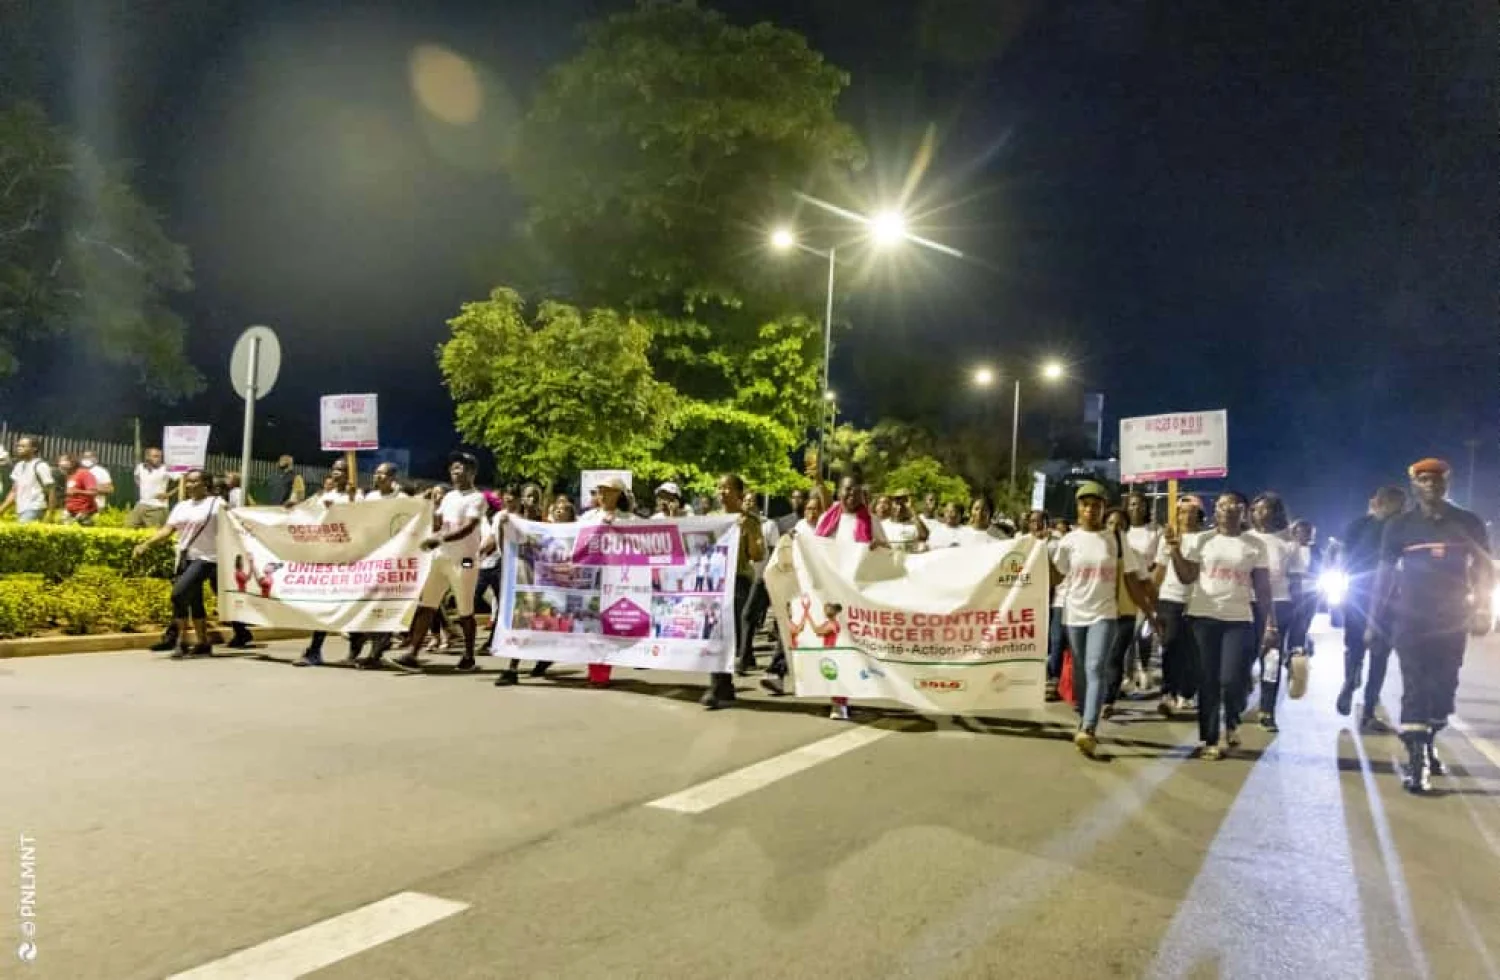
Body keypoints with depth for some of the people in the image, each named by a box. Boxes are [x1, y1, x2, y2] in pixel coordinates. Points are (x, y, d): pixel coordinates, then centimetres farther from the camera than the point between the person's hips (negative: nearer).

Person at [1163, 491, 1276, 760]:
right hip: (1204, 617, 0)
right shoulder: (1202, 540, 4)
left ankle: (1232, 722, 23)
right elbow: (1187, 577, -1)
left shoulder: (1255, 546, 5)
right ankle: (1209, 740, 14)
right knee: (1208, 680, 4)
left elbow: (1263, 588, 5)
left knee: (1232, 680, -9)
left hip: (1239, 620, 0)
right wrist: (1175, 549, -14)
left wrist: (1271, 623, -1)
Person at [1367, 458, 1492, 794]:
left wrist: (1483, 610, -3)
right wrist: (1374, 621, -2)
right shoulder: (1399, 526, 0)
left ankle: (1428, 746, 27)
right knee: (1415, 689, -6)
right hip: (1411, 621, -2)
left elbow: (1484, 569, 10)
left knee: (1444, 689, 9)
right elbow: (1385, 574, 2)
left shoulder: (1469, 524, 4)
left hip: (1452, 621, 2)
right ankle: (1416, 761, -7)